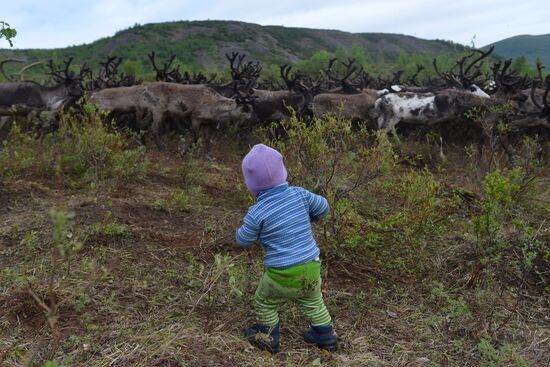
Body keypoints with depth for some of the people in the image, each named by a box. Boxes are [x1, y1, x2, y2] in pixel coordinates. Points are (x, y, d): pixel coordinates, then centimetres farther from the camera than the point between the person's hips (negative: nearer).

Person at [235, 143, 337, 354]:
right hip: (311, 267, 5)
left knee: (265, 304, 22)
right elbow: (323, 207, 9)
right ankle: (325, 338, 40)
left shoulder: (257, 213, -16)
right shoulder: (299, 194, -6)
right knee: (313, 302, 29)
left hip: (283, 274, -4)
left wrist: (245, 228, 18)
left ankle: (268, 340, 36)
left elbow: (243, 241, -2)